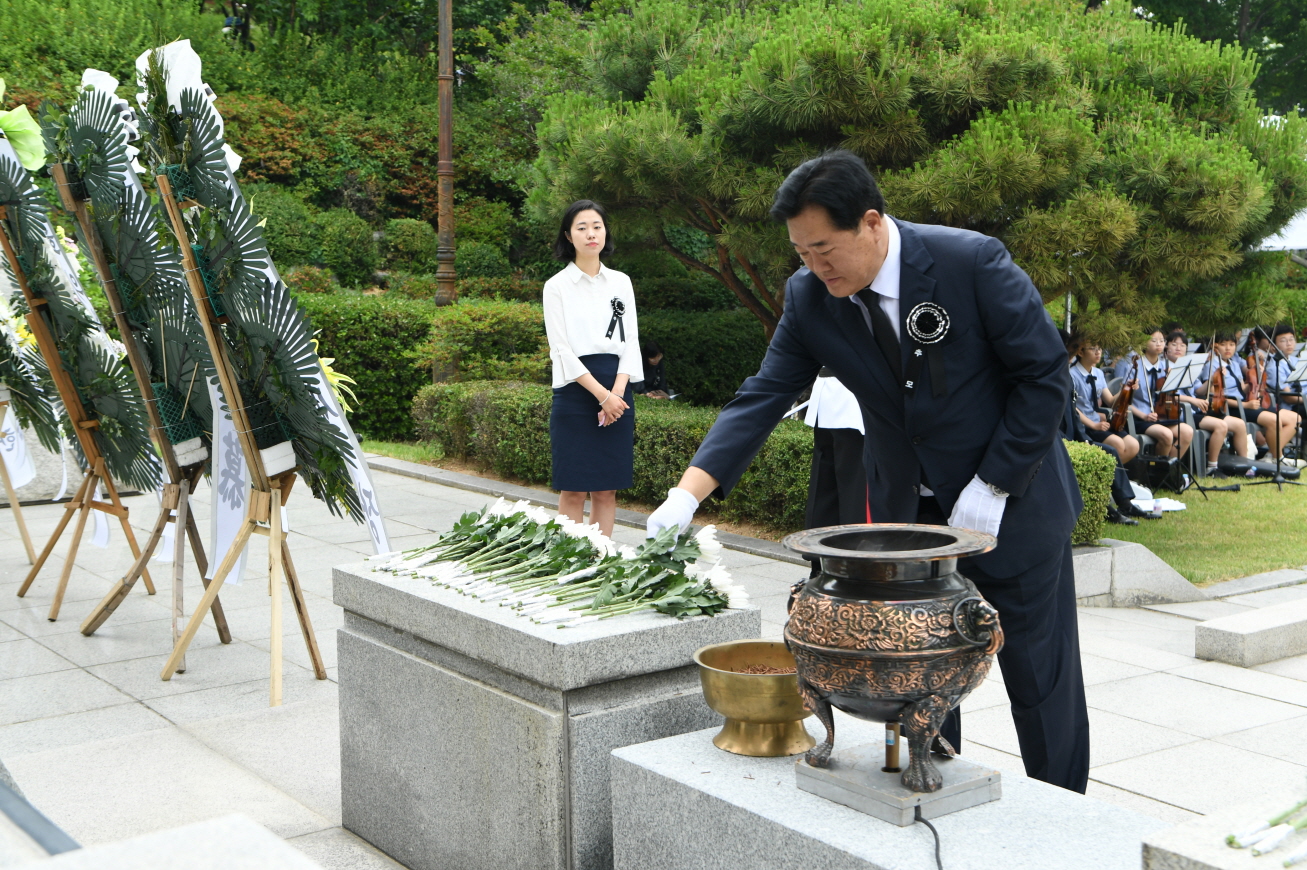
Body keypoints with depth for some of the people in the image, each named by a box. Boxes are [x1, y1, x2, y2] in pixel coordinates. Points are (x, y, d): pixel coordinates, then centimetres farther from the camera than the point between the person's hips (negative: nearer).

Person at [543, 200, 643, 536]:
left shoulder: (620, 282, 11)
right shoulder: (557, 286, 1)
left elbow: (630, 341, 8)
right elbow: (562, 349, -6)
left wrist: (617, 392, -8)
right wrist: (602, 395, -13)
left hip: (617, 392, 3)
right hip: (576, 391, -3)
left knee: (607, 489, 5)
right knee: (573, 490, -2)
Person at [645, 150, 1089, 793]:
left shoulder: (971, 262, -22)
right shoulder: (809, 296, -10)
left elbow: (1046, 376, -15)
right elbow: (764, 396, -9)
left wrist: (992, 487, -18)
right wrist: (685, 495, -19)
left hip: (1010, 499, -3)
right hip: (906, 511, 4)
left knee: (1040, 675, 8)